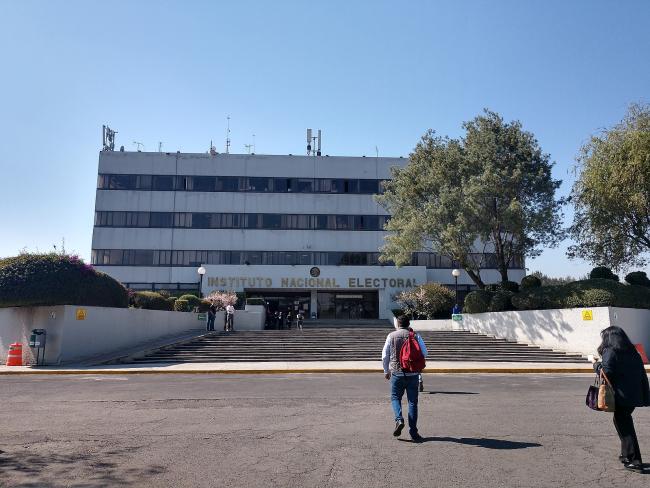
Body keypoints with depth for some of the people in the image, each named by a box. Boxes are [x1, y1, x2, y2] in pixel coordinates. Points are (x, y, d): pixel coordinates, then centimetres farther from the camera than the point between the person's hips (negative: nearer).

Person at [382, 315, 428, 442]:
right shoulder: (415, 336, 0)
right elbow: (424, 353, -2)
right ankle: (413, 431, 7)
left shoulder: (391, 336, 1)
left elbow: (385, 356, 1)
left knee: (395, 397, 15)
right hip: (412, 373, 1)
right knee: (412, 401, 7)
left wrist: (386, 371, 13)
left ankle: (399, 419, -8)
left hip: (397, 372, -1)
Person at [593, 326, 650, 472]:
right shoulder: (633, 352, 12)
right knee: (624, 421, 22)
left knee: (624, 425, 2)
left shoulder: (610, 352, -10)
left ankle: (635, 461, 2)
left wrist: (596, 364, 0)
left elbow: (606, 372, -20)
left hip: (621, 396, -7)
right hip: (635, 395, 7)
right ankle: (626, 455, 30)